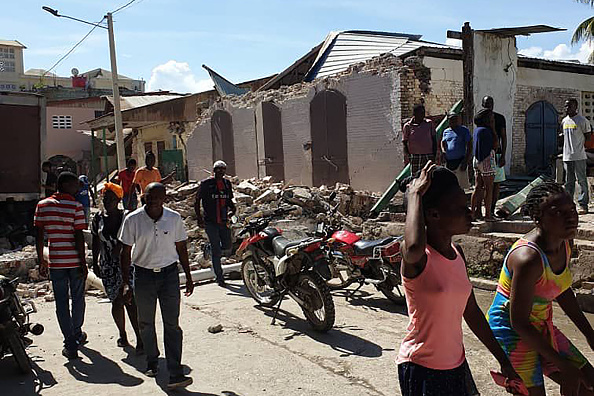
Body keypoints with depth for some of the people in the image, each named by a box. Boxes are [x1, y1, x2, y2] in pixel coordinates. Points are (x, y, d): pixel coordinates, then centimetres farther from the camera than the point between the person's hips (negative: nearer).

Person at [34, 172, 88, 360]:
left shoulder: (42, 205, 2)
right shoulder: (76, 207, -10)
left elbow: (39, 236, 3)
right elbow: (79, 237, -12)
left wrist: (41, 260, 12)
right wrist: (83, 263, -8)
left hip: (55, 262, 2)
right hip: (75, 261, -2)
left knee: (61, 303, 7)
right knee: (77, 298, 18)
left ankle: (70, 345, 7)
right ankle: (77, 334, 35)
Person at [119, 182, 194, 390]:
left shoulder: (174, 218, -4)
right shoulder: (133, 219, -7)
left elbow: (181, 248, 8)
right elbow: (126, 252, -1)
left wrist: (188, 276, 10)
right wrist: (126, 283, -3)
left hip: (169, 273, 0)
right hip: (143, 275, 1)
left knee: (172, 324, -6)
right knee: (146, 323, 14)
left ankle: (175, 375, -6)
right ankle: (152, 361, 37)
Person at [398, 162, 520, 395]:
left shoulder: (458, 254, 3)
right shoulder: (417, 257, -20)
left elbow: (471, 312, 12)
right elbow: (414, 247, -47)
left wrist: (503, 361, 17)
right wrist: (414, 194, -32)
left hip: (456, 365, 7)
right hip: (421, 369, -7)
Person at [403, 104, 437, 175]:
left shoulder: (429, 124, 7)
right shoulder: (407, 126, 2)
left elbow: (434, 139, 10)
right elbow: (404, 142, 4)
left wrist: (434, 155, 4)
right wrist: (407, 154, -10)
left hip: (428, 156, 2)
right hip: (414, 156, -1)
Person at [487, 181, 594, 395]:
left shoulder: (565, 243, -5)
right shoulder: (528, 258, -31)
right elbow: (519, 323, -26)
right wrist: (561, 363, -17)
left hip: (540, 326, 9)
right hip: (511, 330, -8)